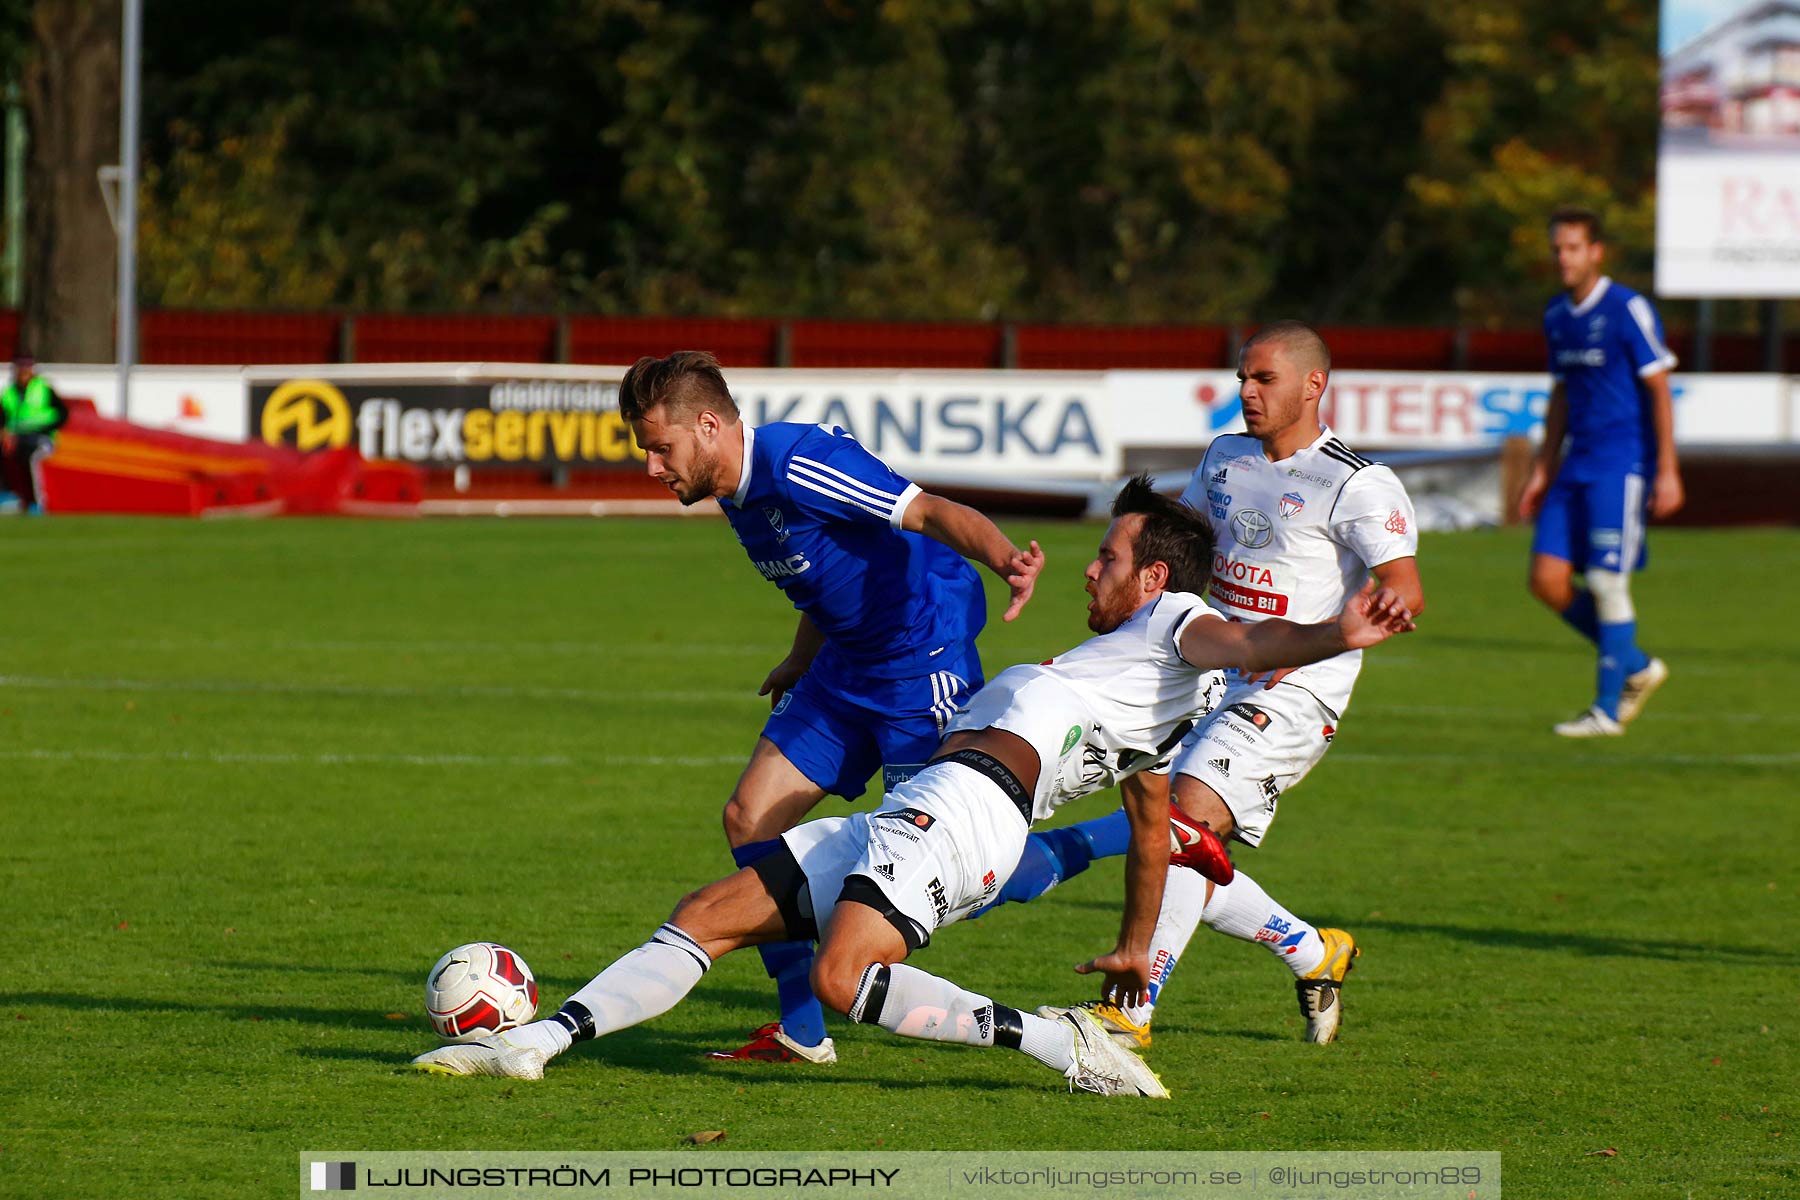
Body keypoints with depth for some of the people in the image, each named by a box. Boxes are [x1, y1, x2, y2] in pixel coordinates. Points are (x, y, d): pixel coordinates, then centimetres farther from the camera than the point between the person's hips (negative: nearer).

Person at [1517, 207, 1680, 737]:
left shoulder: (1629, 310, -10)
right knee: (1548, 580, -1)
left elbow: (1659, 390, -10)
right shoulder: (1556, 316, 12)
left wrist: (1667, 471, -14)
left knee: (1607, 583, -8)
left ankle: (1606, 710, 0)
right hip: (1577, 466, 7)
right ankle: (1637, 668, 17)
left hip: (1622, 464, -7)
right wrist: (1542, 470, 19)